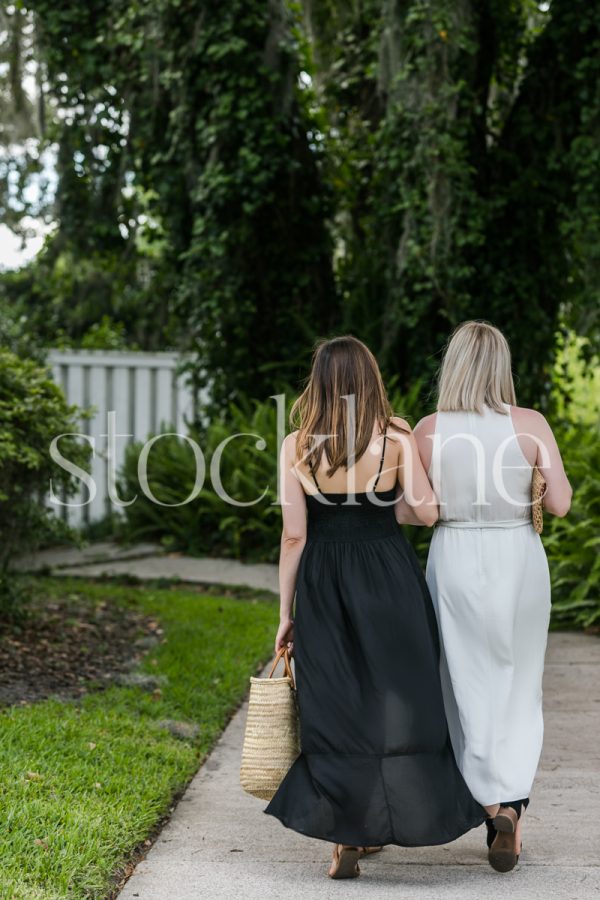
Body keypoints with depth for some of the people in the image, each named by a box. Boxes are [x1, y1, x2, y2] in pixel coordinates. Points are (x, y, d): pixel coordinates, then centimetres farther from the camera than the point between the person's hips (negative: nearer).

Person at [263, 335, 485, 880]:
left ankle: (345, 837, 4)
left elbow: (294, 534, -3)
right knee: (397, 703, 10)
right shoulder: (395, 439, -5)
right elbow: (428, 512, -7)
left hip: (322, 586, 1)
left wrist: (286, 612, 4)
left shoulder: (297, 445, -2)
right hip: (389, 576, -1)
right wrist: (408, 447, 7)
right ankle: (380, 825, 17)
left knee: (334, 709, 5)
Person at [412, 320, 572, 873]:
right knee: (518, 688, 12)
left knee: (472, 688, 10)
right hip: (518, 559, 0)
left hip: (455, 560, 0)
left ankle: (494, 803, 2)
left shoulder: (428, 431, -5)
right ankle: (511, 803, 3)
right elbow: (560, 504, -10)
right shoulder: (530, 425, -7)